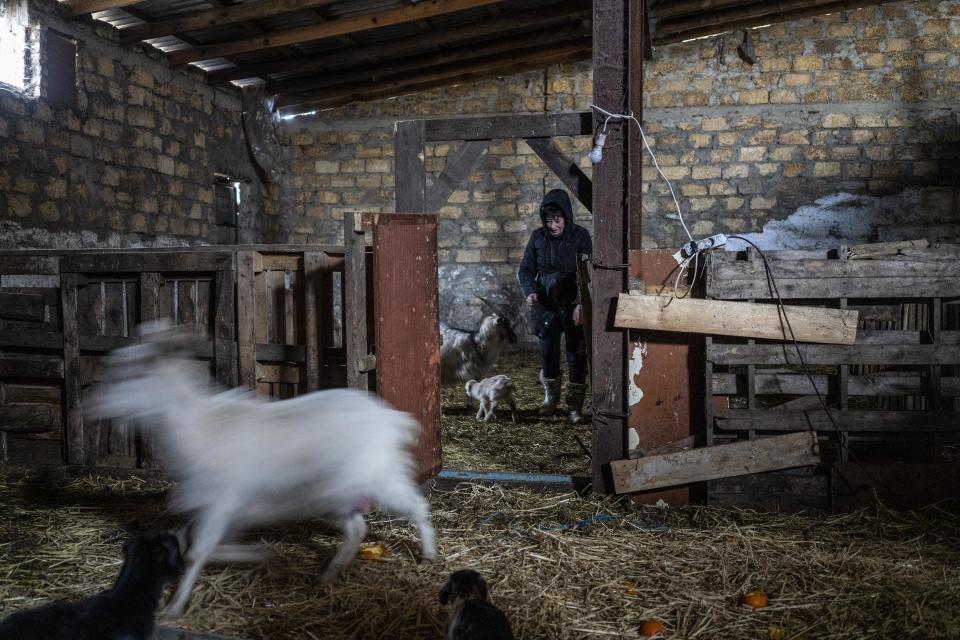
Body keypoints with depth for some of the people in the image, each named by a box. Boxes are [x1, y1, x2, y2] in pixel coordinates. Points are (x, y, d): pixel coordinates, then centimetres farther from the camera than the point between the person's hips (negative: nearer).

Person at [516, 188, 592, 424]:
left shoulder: (580, 236, -9)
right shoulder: (538, 237, -1)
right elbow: (525, 270, 5)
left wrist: (580, 304, -23)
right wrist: (530, 291, -15)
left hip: (573, 305, -2)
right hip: (546, 304, 2)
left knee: (576, 353, -1)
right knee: (548, 351, 6)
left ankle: (575, 405, 11)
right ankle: (551, 395, 30)